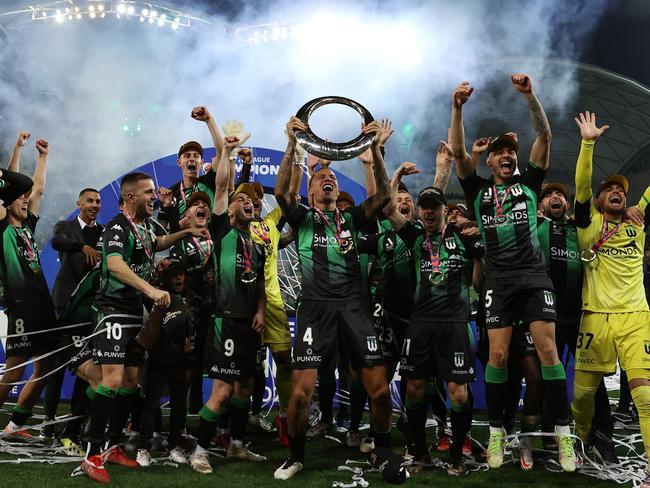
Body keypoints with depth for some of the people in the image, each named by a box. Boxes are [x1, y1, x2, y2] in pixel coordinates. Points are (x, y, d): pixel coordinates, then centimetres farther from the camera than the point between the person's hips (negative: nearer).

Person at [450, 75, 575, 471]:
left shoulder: (529, 182, 12)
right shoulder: (479, 189, 12)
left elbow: (545, 136, 1)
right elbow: (458, 152, -1)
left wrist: (530, 94, -12)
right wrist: (458, 107, -14)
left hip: (534, 277, 0)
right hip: (500, 281, 0)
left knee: (548, 350, -7)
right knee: (498, 354, -4)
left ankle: (564, 431, 0)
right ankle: (496, 431, 8)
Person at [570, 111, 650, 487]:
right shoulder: (590, 223, 11)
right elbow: (582, 186, -3)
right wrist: (589, 142, -13)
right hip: (596, 319, -1)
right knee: (583, 389, 5)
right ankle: (578, 443, 28)